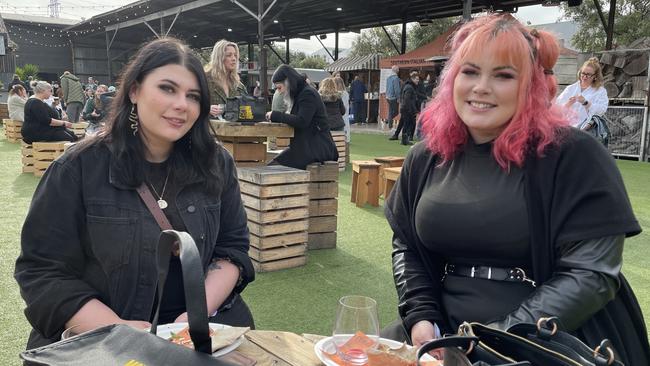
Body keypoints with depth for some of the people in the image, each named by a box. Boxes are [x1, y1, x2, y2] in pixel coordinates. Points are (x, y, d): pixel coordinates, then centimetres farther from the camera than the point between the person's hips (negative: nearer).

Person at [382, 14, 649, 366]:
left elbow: (591, 273, -14)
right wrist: (421, 317, -4)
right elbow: (405, 245, 11)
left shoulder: (574, 155, -10)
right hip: (447, 335, 4)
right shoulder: (426, 158, 4)